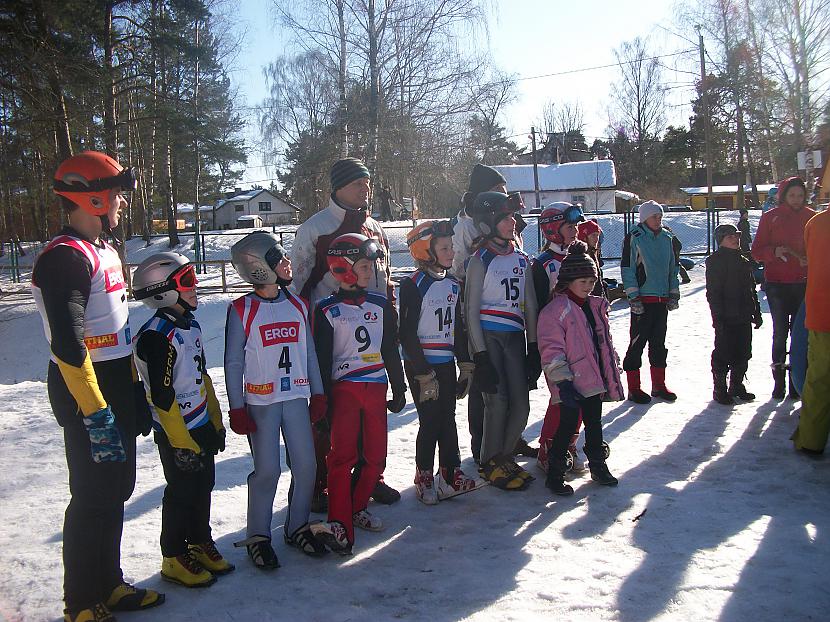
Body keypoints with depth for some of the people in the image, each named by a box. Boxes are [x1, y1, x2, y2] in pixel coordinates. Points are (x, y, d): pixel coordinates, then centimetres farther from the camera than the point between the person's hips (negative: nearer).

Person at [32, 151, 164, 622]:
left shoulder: (106, 250, 14)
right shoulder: (66, 257, -18)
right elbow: (68, 345, -25)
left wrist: (135, 394, 19)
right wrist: (96, 416, -25)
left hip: (117, 388, 9)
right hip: (84, 393, -9)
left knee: (117, 490, 16)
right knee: (94, 497, 0)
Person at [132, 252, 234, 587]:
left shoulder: (190, 325, 9)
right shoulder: (155, 336, -20)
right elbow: (161, 396, -21)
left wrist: (216, 423, 16)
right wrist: (182, 442, -19)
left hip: (202, 426, 8)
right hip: (176, 434, -8)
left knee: (203, 486, 17)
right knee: (181, 493, 4)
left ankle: (200, 543, 34)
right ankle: (174, 558, 20)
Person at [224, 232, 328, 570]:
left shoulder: (298, 305, 7)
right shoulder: (242, 311, -7)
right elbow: (233, 363, -4)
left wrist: (318, 394, 10)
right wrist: (237, 409, -6)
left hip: (296, 397, 4)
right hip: (260, 401, -4)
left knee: (306, 465, 4)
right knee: (267, 470, -3)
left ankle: (298, 527, 24)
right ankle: (258, 537, 15)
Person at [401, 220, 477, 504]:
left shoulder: (453, 284, 9)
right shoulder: (413, 285, -13)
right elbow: (408, 335, -15)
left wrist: (466, 366, 11)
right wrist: (424, 375, -16)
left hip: (446, 363, 6)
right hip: (420, 366, -6)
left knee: (448, 419, 9)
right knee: (430, 422, -1)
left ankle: (450, 475, 18)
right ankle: (424, 479, 14)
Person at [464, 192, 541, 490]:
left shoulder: (521, 259, 11)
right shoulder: (480, 260, -5)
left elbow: (529, 305, 13)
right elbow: (471, 310, -7)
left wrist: (533, 348, 8)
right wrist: (480, 355, -12)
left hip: (515, 338, 5)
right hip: (488, 336, -5)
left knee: (520, 405, 1)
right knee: (497, 401, -7)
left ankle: (504, 455, 24)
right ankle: (491, 463, 14)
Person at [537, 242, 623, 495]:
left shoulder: (596, 306, 12)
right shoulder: (555, 310, -13)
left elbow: (605, 343, 20)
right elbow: (551, 350, -17)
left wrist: (613, 373, 19)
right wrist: (562, 381, -21)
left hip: (594, 379, 7)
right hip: (571, 383, -7)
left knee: (594, 423, 18)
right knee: (568, 425, -4)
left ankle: (598, 465, 33)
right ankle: (555, 474, 8)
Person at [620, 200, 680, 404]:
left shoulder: (667, 238, 11)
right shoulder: (634, 238, -7)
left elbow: (673, 267, 18)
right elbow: (627, 269, -9)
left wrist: (674, 294, 13)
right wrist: (633, 297, -13)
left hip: (663, 299, 6)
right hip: (642, 299, -6)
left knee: (659, 342, 13)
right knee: (637, 342, -2)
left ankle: (659, 386, 23)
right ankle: (634, 389, 5)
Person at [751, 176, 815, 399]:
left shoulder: (811, 217, 6)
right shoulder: (770, 217, 2)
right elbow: (757, 251, 0)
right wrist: (775, 251, -19)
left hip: (803, 283, 1)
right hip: (777, 284, -1)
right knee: (780, 333, 2)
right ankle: (779, 381, 10)